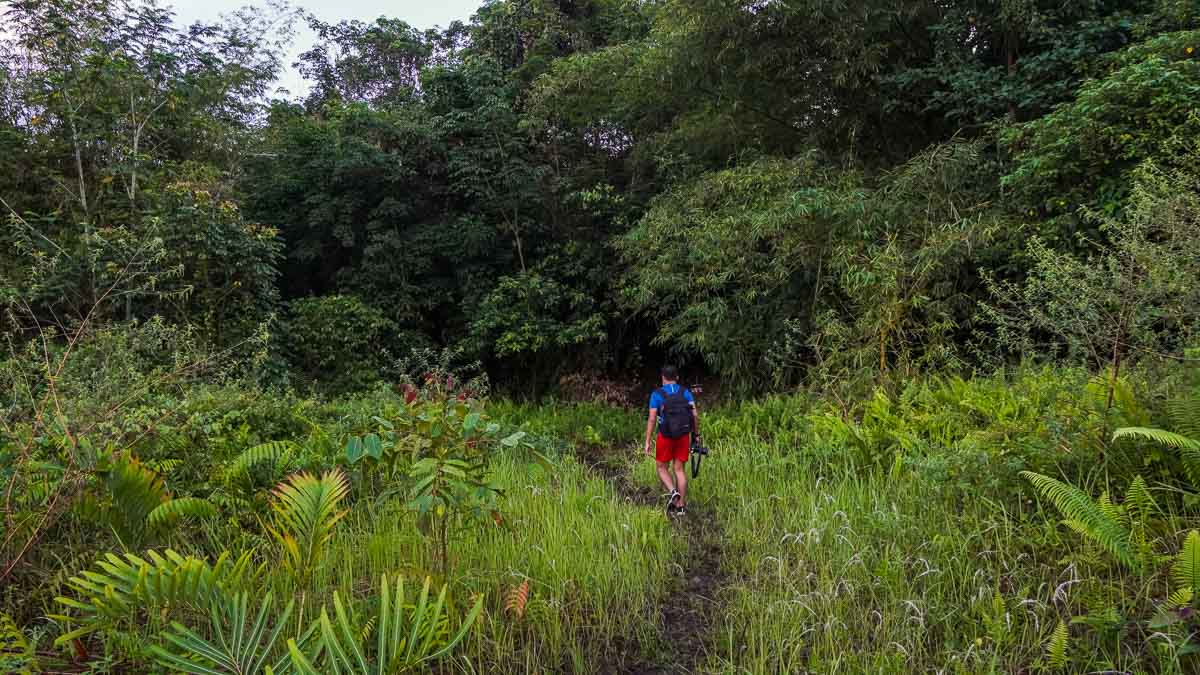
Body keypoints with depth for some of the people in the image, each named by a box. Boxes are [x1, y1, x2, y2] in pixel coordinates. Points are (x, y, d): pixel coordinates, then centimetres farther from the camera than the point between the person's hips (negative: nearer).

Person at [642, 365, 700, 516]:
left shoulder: (656, 394, -5)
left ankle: (673, 492, -10)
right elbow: (695, 415, -4)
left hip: (665, 437, -3)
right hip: (683, 436, 3)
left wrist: (647, 442, -5)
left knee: (662, 468, 14)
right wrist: (697, 434, 9)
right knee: (679, 469, 9)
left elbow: (652, 419, -9)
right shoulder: (686, 392, 2)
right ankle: (680, 506, 9)